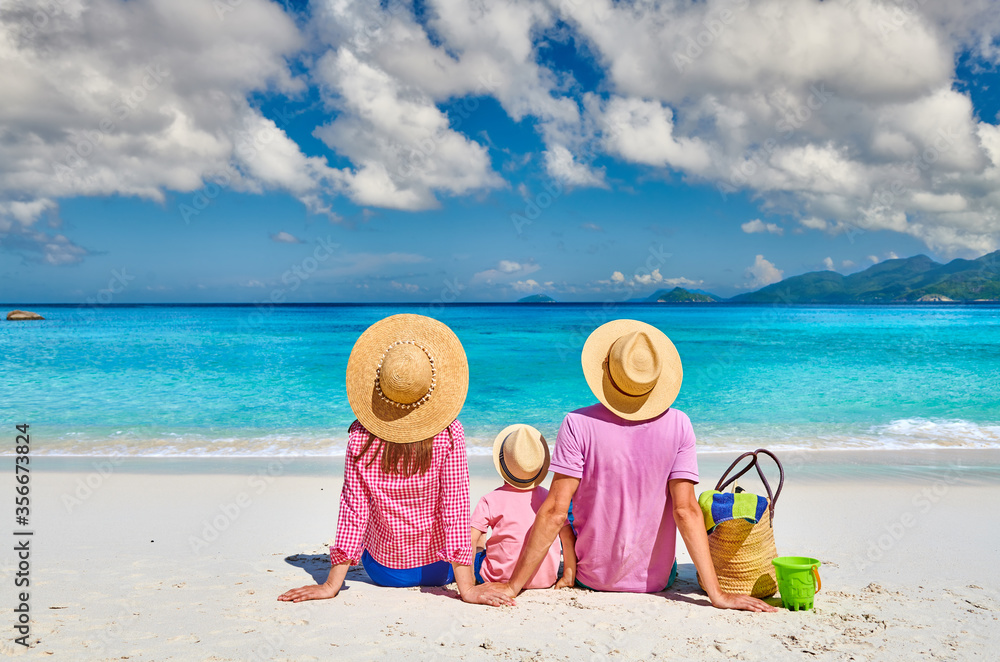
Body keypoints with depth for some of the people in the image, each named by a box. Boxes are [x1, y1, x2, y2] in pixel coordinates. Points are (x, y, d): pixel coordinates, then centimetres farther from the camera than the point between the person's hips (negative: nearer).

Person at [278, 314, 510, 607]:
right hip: (438, 570, -1)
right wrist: (467, 587, -15)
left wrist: (332, 585, -6)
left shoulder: (360, 436, -15)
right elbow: (455, 508, -20)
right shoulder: (448, 433, -19)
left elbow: (353, 509, -13)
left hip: (383, 571, 1)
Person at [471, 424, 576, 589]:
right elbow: (568, 538, 1)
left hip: (501, 580, -3)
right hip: (545, 580, 3)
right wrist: (568, 577, 6)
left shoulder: (490, 501, -7)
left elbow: (470, 540, -10)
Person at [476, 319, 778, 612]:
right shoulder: (678, 425, -14)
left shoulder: (578, 424, -19)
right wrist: (717, 594, -15)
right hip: (655, 581, 2)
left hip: (591, 577, -1)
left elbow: (555, 512, -21)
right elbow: (685, 510, -18)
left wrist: (513, 586, -14)